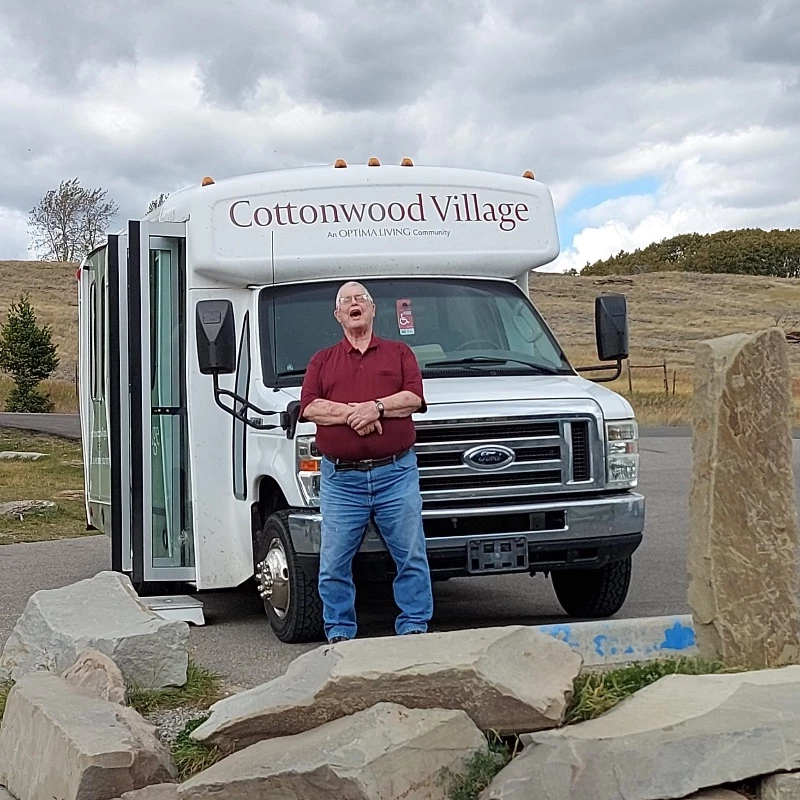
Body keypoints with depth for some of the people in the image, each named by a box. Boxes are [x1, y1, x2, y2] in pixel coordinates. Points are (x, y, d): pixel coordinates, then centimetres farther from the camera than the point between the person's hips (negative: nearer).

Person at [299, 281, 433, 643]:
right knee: (334, 563, 2)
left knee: (411, 556, 1)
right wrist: (351, 414, -12)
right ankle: (339, 633, 13)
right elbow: (308, 407, 1)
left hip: (396, 473, 0)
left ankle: (414, 628, 11)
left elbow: (414, 398, 0)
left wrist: (376, 407, -13)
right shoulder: (322, 361, 16)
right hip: (341, 479, 1)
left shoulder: (399, 353, 14)